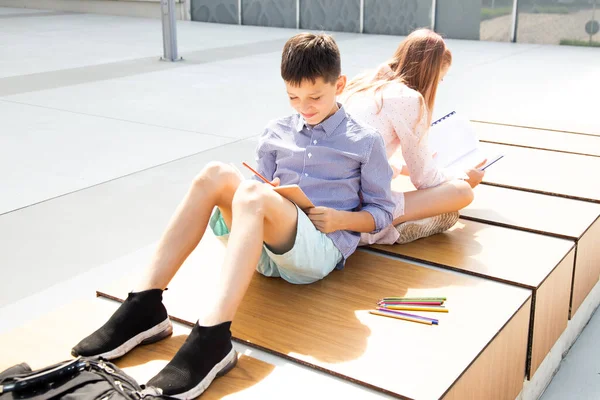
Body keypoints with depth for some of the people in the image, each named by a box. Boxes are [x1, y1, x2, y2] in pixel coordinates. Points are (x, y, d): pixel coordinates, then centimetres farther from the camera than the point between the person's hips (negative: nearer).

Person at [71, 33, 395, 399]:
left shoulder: (365, 141, 6)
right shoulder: (276, 133, 16)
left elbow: (382, 213, 9)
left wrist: (341, 220, -10)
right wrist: (270, 196, -5)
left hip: (321, 248, -4)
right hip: (266, 246, 4)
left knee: (253, 194, -34)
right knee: (217, 175, -24)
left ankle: (212, 340, -47)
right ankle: (145, 308, -28)